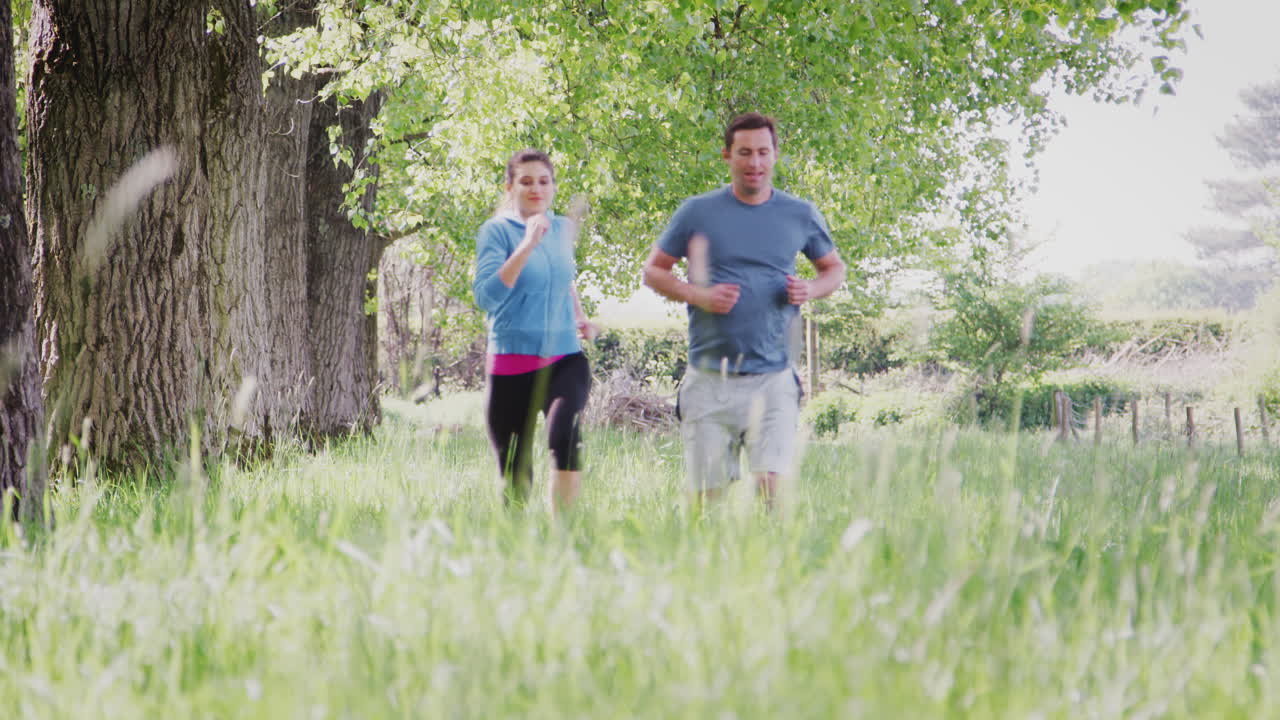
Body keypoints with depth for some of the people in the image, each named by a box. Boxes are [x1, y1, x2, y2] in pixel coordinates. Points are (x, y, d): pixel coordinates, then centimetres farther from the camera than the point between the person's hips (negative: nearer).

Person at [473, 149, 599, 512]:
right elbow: (485, 295, -19)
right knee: (515, 475, 4)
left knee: (565, 435, -28)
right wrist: (527, 245, -24)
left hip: (564, 359, 2)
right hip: (512, 363, -2)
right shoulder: (497, 231, -4)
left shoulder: (563, 228, 12)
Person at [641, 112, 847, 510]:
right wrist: (698, 296, -9)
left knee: (771, 484, -12)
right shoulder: (698, 212, 3)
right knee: (706, 494, 3)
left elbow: (834, 268, 21)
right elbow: (653, 270, 10)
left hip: (772, 377, 0)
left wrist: (811, 291, -3)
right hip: (709, 379, 0)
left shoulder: (801, 215, 7)